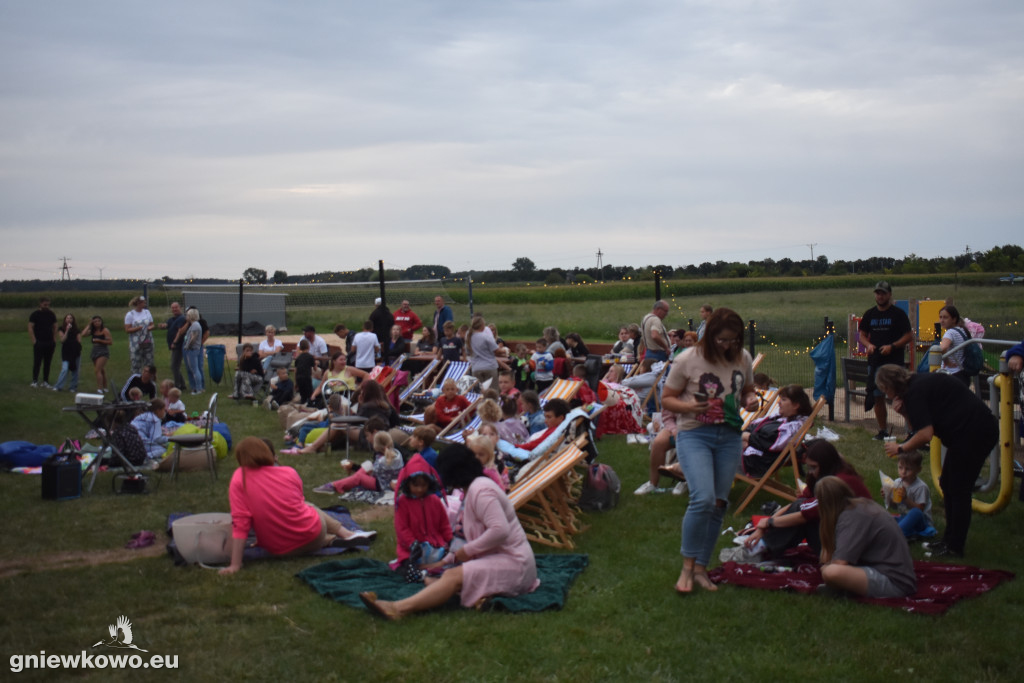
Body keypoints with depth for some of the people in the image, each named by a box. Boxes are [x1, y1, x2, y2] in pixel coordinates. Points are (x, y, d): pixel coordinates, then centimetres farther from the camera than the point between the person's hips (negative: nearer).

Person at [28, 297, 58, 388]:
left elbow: (55, 327, 15)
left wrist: (54, 340, 6)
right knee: (37, 362, -2)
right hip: (39, 342, -4)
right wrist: (34, 341, -12)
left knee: (47, 363, 6)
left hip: (50, 342, 4)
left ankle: (45, 381, 11)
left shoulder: (51, 314, 10)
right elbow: (30, 328, -5)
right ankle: (35, 381, 5)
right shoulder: (35, 314, -3)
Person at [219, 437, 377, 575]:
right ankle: (346, 534, 29)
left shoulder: (239, 479, -12)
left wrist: (235, 564, -13)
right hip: (313, 538, 1)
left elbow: (240, 523, -16)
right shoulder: (289, 473, -5)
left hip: (279, 551, 0)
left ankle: (331, 539, 13)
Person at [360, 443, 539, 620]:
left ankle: (399, 609, -39)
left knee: (453, 577, -27)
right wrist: (446, 561, 23)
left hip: (511, 563, -10)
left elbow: (500, 530, -27)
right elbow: (479, 538, 24)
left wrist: (467, 550, -16)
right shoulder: (476, 487, 18)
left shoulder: (480, 490, -14)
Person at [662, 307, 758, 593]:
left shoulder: (743, 359, 3)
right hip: (694, 434, -5)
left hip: (730, 436, 5)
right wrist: (690, 407, -22)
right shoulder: (688, 360, -9)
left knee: (718, 504, 5)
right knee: (703, 499, -20)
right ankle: (687, 566, -3)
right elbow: (667, 399, -2)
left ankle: (701, 567, 19)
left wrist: (750, 400, -6)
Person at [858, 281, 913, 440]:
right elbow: (862, 335, 18)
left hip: (894, 361, -5)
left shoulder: (898, 314, -1)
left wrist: (892, 346, -16)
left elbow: (909, 336, -4)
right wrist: (868, 345, -3)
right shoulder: (870, 314, 13)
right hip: (874, 361, 5)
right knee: (877, 397, 8)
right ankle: (882, 431, 19)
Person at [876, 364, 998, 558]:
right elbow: (921, 426, 17)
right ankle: (950, 540, 26)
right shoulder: (920, 383, 15)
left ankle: (954, 548, 5)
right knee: (947, 485, 17)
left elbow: (925, 434, -20)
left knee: (958, 491, -3)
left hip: (973, 433, -11)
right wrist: (904, 411, 1)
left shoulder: (914, 392, -15)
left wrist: (900, 448, -7)